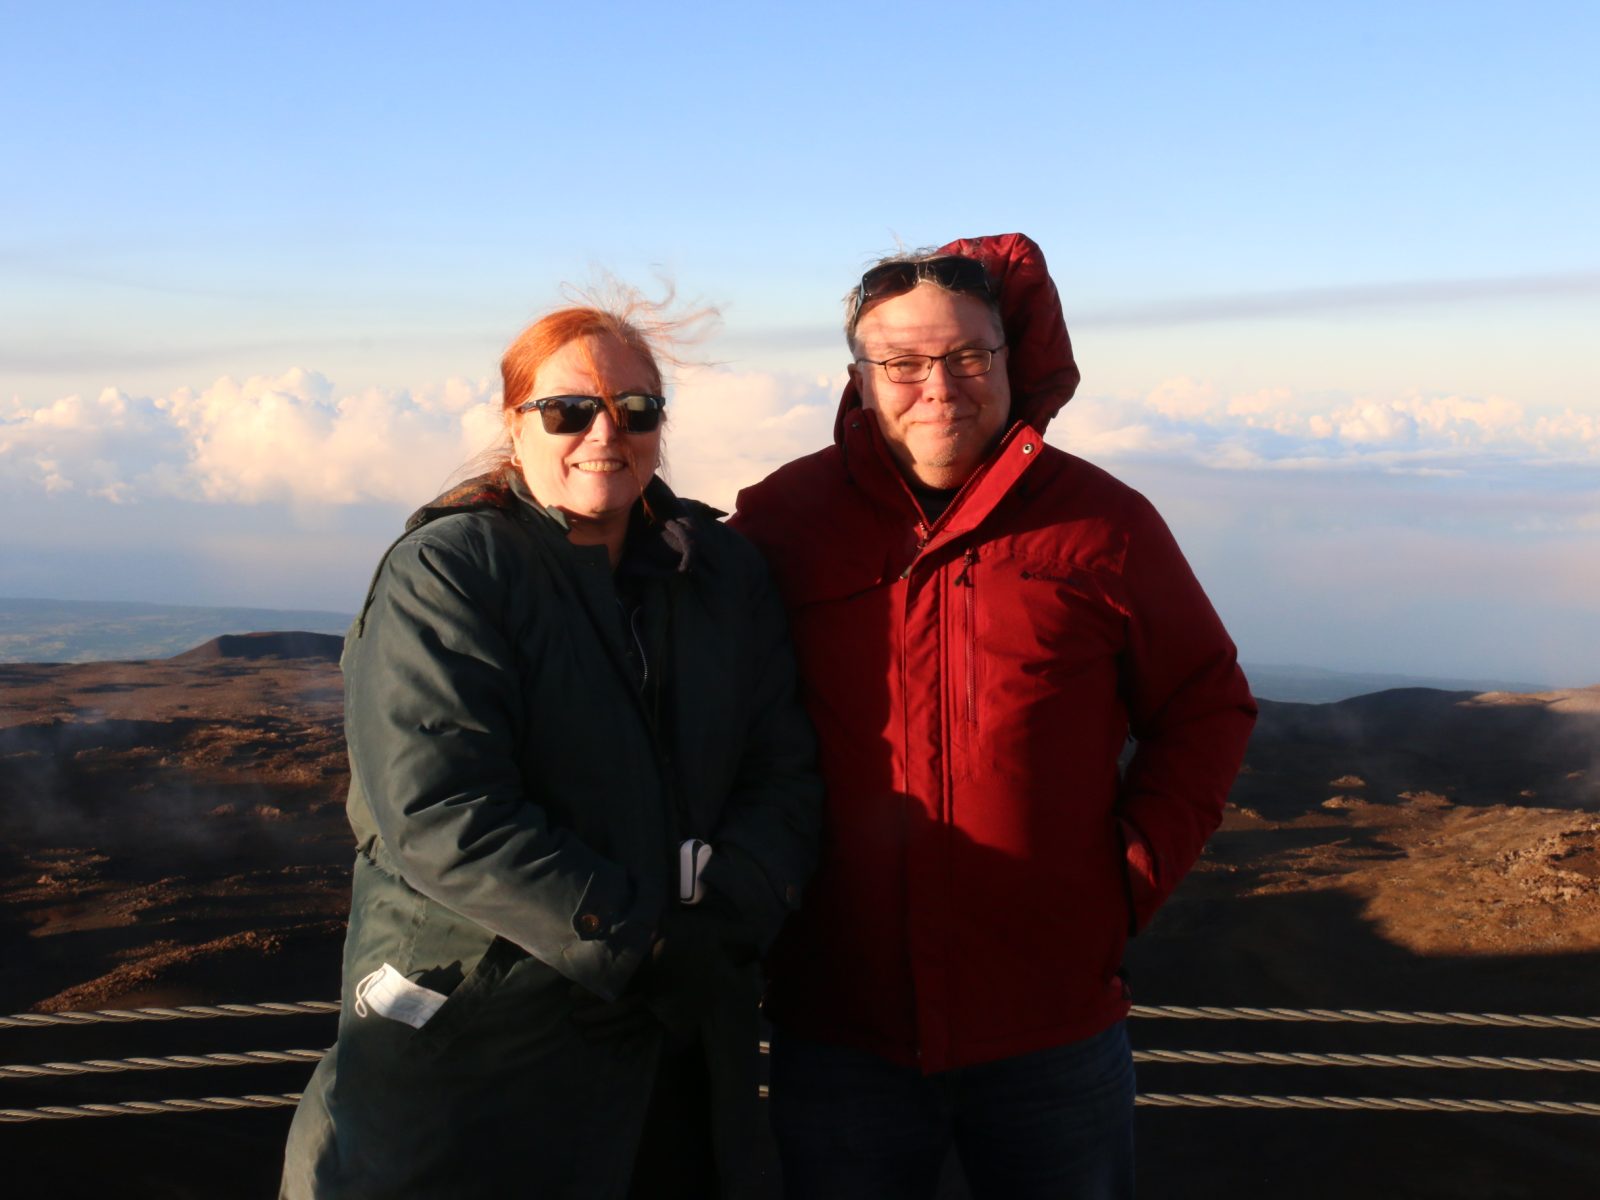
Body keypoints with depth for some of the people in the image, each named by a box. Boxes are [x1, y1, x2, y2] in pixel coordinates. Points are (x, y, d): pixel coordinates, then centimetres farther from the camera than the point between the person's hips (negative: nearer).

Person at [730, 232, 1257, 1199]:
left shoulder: (1100, 523, -2)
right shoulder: (780, 521, -1)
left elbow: (1206, 709, 7)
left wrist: (1135, 875, -2)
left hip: (1053, 1026, 0)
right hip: (836, 1029, 1)